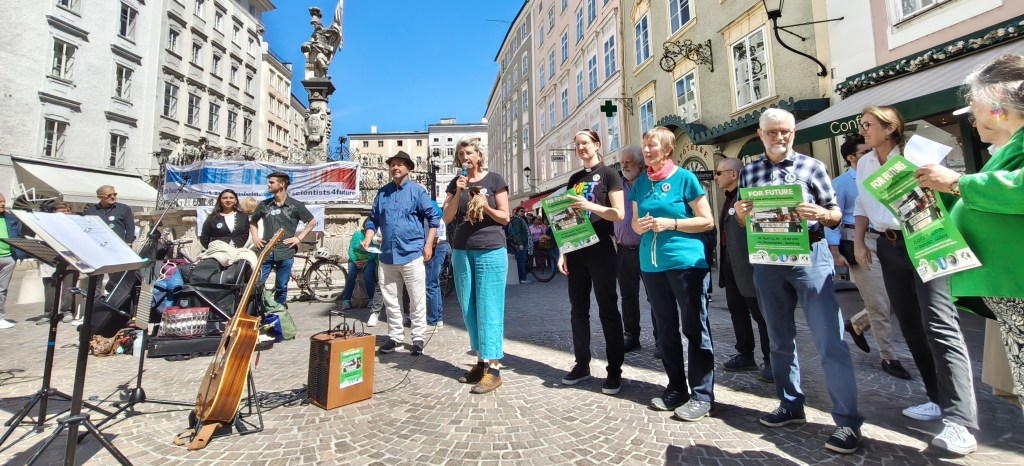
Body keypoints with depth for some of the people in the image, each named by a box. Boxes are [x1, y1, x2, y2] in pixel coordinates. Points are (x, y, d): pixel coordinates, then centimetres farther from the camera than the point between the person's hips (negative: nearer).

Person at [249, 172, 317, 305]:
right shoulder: (264, 204, 6)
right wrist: (255, 237, 8)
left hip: (285, 252, -2)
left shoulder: (296, 205, -3)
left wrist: (299, 238, -2)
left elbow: (312, 222, 4)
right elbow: (253, 221, 23)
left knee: (281, 287, 7)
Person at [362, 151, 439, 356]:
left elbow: (433, 217, -4)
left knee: (417, 300, 2)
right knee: (390, 300, 12)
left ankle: (418, 338, 14)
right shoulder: (382, 192, 12)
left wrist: (428, 244, -9)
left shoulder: (417, 191, -1)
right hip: (387, 255, 5)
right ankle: (395, 336, 25)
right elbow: (373, 219, 16)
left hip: (411, 254, -5)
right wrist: (368, 239, -1)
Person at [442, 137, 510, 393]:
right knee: (469, 310, 8)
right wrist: (458, 194, -9)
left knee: (489, 309, -5)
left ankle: (493, 367, 2)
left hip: (490, 251, -5)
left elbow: (505, 217, 0)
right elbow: (447, 218, 4)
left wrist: (485, 207, -17)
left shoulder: (494, 179, 2)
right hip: (461, 252, 5)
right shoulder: (455, 183, 13)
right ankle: (481, 361, 20)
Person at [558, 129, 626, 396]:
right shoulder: (574, 179, 16)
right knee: (578, 309, 9)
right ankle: (582, 364, 21)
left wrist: (590, 205, -23)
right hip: (577, 251, 6)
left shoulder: (608, 174, 0)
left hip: (601, 249, -6)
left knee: (607, 309, 0)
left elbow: (619, 214, -9)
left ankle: (615, 370, 10)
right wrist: (563, 252, 8)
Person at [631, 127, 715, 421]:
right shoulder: (640, 183, 11)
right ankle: (676, 388, 25)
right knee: (665, 329, 12)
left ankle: (702, 395, 13)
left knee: (694, 327, 1)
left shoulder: (684, 177, -3)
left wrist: (671, 223, -16)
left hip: (686, 261, -5)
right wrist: (641, 224, -5)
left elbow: (707, 222, -5)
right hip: (652, 264, 6)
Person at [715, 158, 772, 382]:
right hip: (731, 266, 9)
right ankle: (745, 355, 28)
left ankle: (772, 362, 16)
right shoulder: (729, 198, 15)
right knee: (737, 312, 16)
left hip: (748, 266, -9)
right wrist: (724, 263, 17)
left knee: (761, 315, 3)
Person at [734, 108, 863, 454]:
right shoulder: (748, 172, 10)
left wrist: (820, 214, -18)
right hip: (767, 260, 3)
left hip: (810, 256, -3)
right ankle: (790, 405, 27)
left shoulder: (812, 166, 3)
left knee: (829, 341, -4)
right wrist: (739, 212, -9)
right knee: (780, 339, 12)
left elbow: (836, 215, 3)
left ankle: (848, 420, 9)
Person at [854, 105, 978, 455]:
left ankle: (959, 421, -11)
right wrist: (858, 241, 12)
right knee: (911, 327, 10)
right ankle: (940, 400, 23)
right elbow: (862, 206, 18)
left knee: (940, 326, -12)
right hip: (889, 247, 7)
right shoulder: (864, 163, 13)